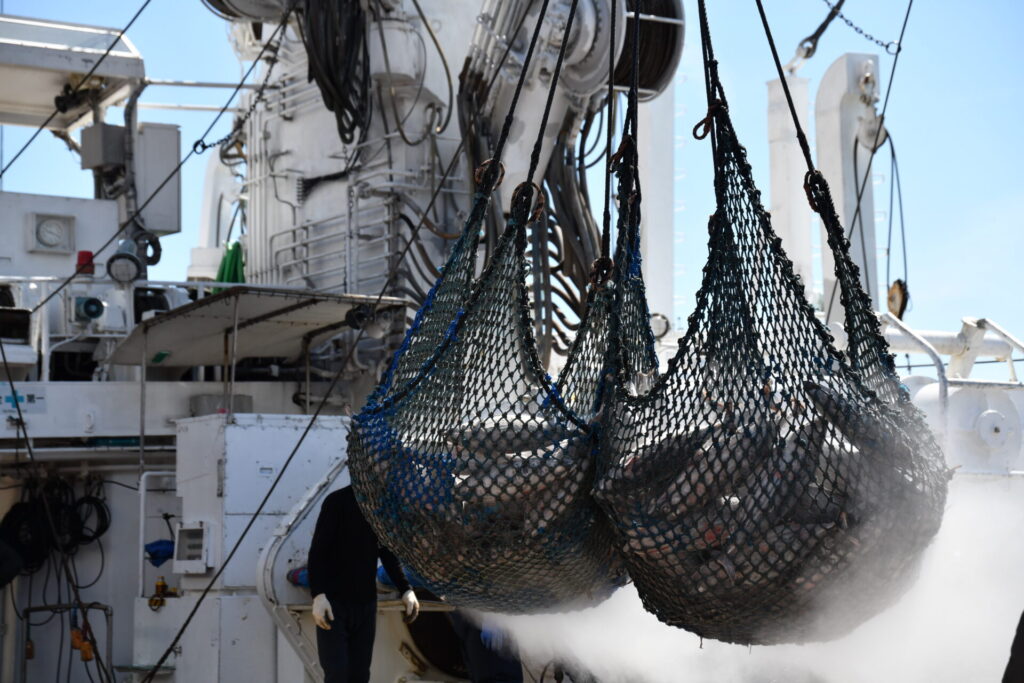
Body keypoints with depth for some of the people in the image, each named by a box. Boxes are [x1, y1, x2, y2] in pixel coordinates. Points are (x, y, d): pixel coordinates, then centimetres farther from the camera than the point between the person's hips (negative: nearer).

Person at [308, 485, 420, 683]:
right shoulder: (338, 501, -7)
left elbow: (387, 553, 13)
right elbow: (318, 551, -11)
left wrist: (406, 589, 0)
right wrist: (318, 594, -22)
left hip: (365, 604, 5)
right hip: (333, 602, -5)